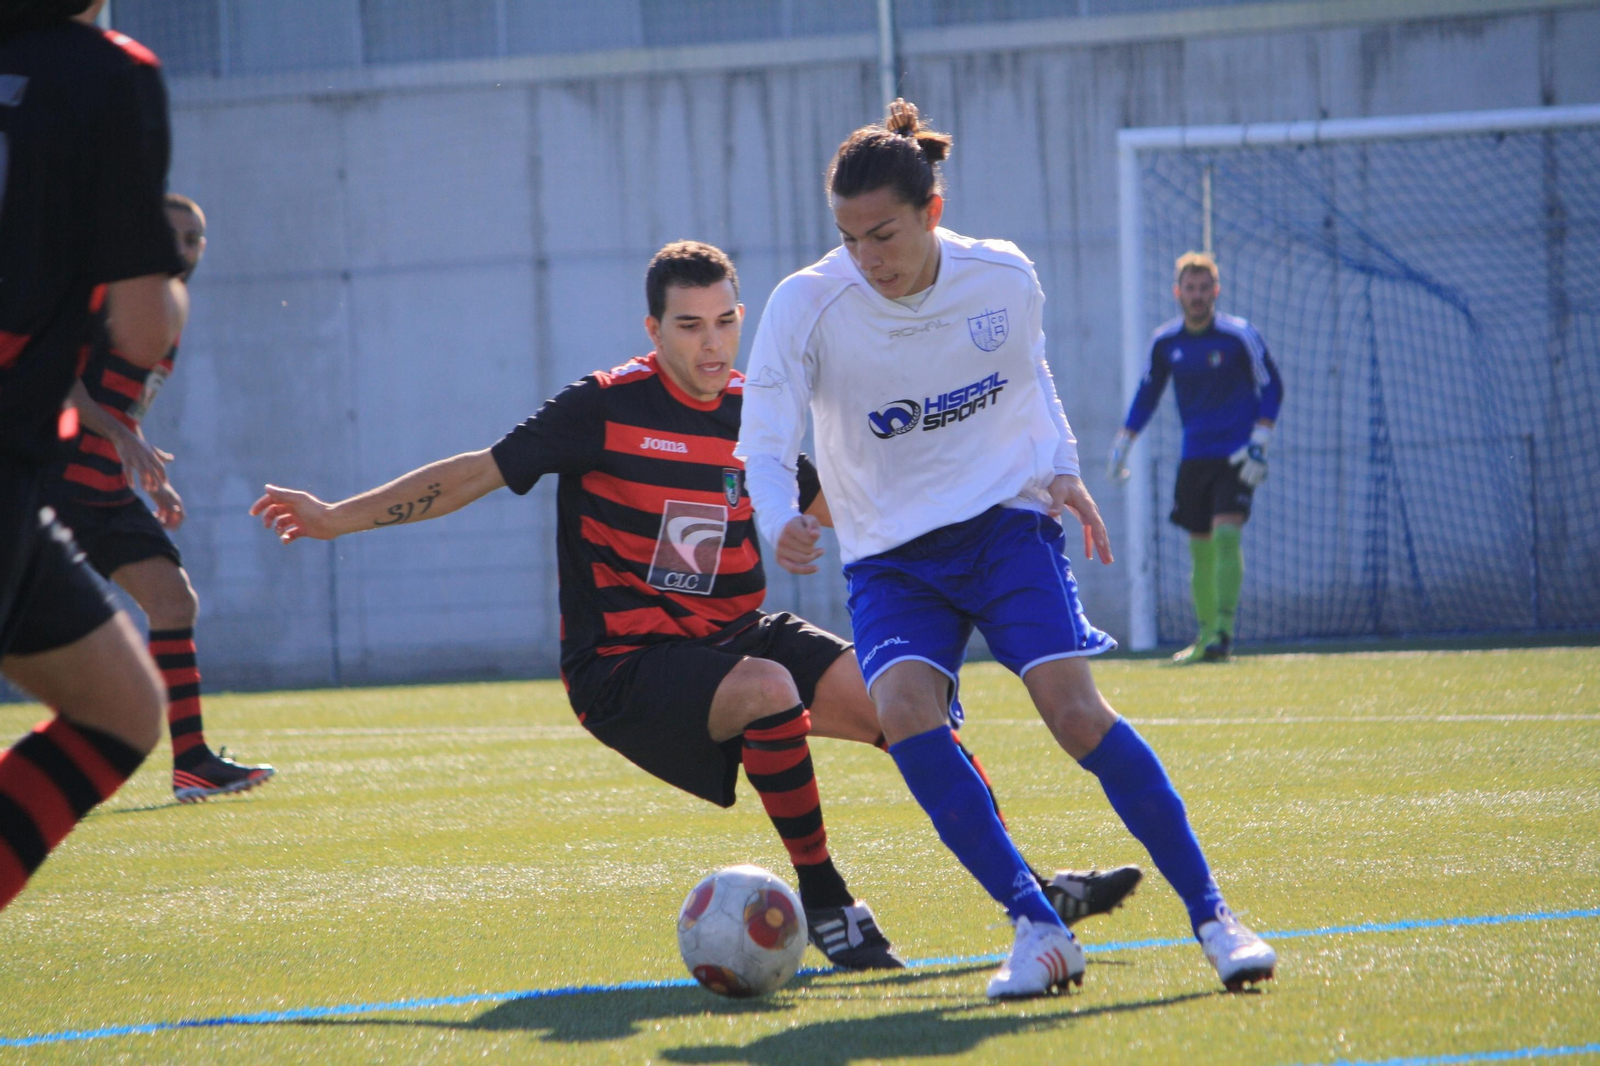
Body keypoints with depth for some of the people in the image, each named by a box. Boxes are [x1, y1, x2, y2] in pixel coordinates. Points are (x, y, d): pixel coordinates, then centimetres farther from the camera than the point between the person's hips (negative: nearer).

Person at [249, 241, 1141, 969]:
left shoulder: (758, 415, 5)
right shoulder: (607, 409, -10)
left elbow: (835, 506, 21)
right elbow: (478, 473, -6)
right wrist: (338, 517, -10)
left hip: (733, 637, 5)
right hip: (623, 666, -5)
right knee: (767, 687, -35)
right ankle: (826, 906, -23)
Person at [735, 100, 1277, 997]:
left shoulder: (1004, 278, -7)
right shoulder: (807, 306, -14)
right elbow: (764, 442, -13)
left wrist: (1061, 468, 0)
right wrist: (780, 523, -34)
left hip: (1007, 521, 0)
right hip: (891, 553, 0)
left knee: (1073, 706, -19)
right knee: (904, 709, -27)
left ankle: (1211, 915, -9)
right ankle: (1037, 926, -19)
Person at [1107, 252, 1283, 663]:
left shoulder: (1239, 336, -8)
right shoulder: (1165, 342, 4)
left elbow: (1271, 386, -3)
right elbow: (1147, 393, 17)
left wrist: (1259, 443, -12)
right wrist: (1122, 444, 14)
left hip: (1236, 455, -4)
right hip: (1194, 456, 4)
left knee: (1226, 534, -19)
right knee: (1199, 547, 5)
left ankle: (1224, 631, -20)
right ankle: (1206, 636, 15)